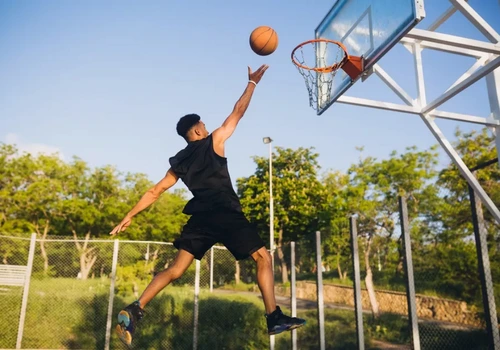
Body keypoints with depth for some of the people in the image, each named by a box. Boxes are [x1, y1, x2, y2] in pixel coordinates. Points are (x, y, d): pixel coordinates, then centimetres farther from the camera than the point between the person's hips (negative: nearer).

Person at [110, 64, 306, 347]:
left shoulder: (179, 161, 17)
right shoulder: (214, 141, 5)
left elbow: (156, 191, 15)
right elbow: (238, 112, 9)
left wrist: (130, 215, 19)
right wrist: (252, 83, 20)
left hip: (200, 217, 5)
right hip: (226, 214, -5)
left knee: (176, 269, 7)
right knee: (263, 258, 3)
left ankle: (135, 310, -6)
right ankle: (275, 318, -4)